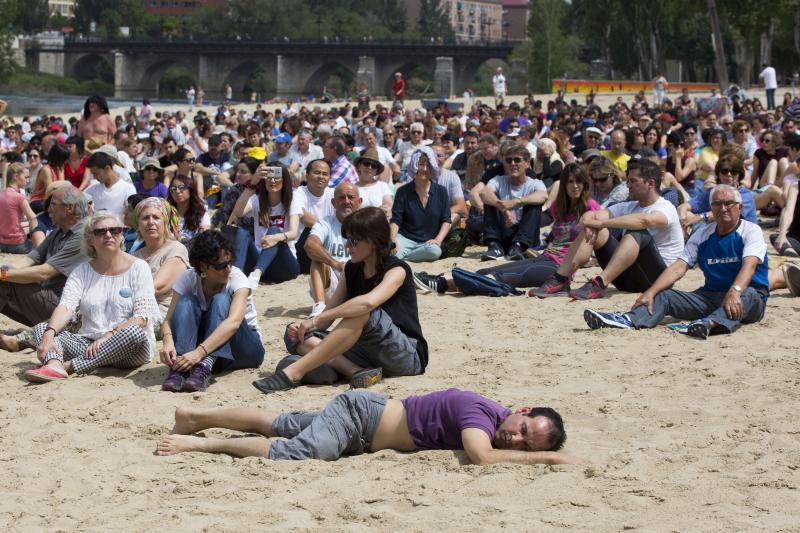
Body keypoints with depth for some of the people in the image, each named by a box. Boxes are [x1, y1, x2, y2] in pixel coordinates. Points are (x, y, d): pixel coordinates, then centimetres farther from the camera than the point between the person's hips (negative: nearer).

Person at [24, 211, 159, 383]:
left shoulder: (137, 267, 1)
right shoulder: (82, 271, 11)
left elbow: (142, 317, -9)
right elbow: (66, 306, -6)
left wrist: (108, 336, -22)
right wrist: (49, 334, -26)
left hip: (127, 348, -3)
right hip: (88, 343, 3)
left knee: (134, 332, -35)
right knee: (41, 328, -13)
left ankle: (68, 366, -34)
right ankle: (53, 365, -47)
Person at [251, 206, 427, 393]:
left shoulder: (396, 270, -13)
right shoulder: (352, 270, 9)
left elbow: (369, 302, -33)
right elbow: (330, 312, 7)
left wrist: (316, 319, -31)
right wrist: (302, 327, -15)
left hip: (409, 356, -7)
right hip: (368, 353, 7)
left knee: (363, 313, -35)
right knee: (296, 337, -8)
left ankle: (293, 373, -35)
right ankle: (355, 371, -33)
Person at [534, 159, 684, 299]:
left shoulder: (666, 208, -7)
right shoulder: (628, 207, 15)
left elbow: (645, 220, -32)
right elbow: (589, 216, 3)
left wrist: (601, 223, -29)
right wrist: (590, 224, -23)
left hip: (657, 277, -6)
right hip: (626, 280, 6)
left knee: (638, 233, -32)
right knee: (591, 230, -8)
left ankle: (599, 285, -43)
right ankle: (560, 281, -21)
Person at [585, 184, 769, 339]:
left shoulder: (751, 231, -3)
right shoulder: (702, 236, 11)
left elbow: (749, 265, -22)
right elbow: (679, 268, 2)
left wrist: (735, 291, -42)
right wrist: (650, 292, -13)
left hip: (751, 297, -5)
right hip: (711, 295, 5)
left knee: (746, 295, -40)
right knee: (664, 296, -14)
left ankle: (712, 323, -69)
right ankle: (628, 320, -42)